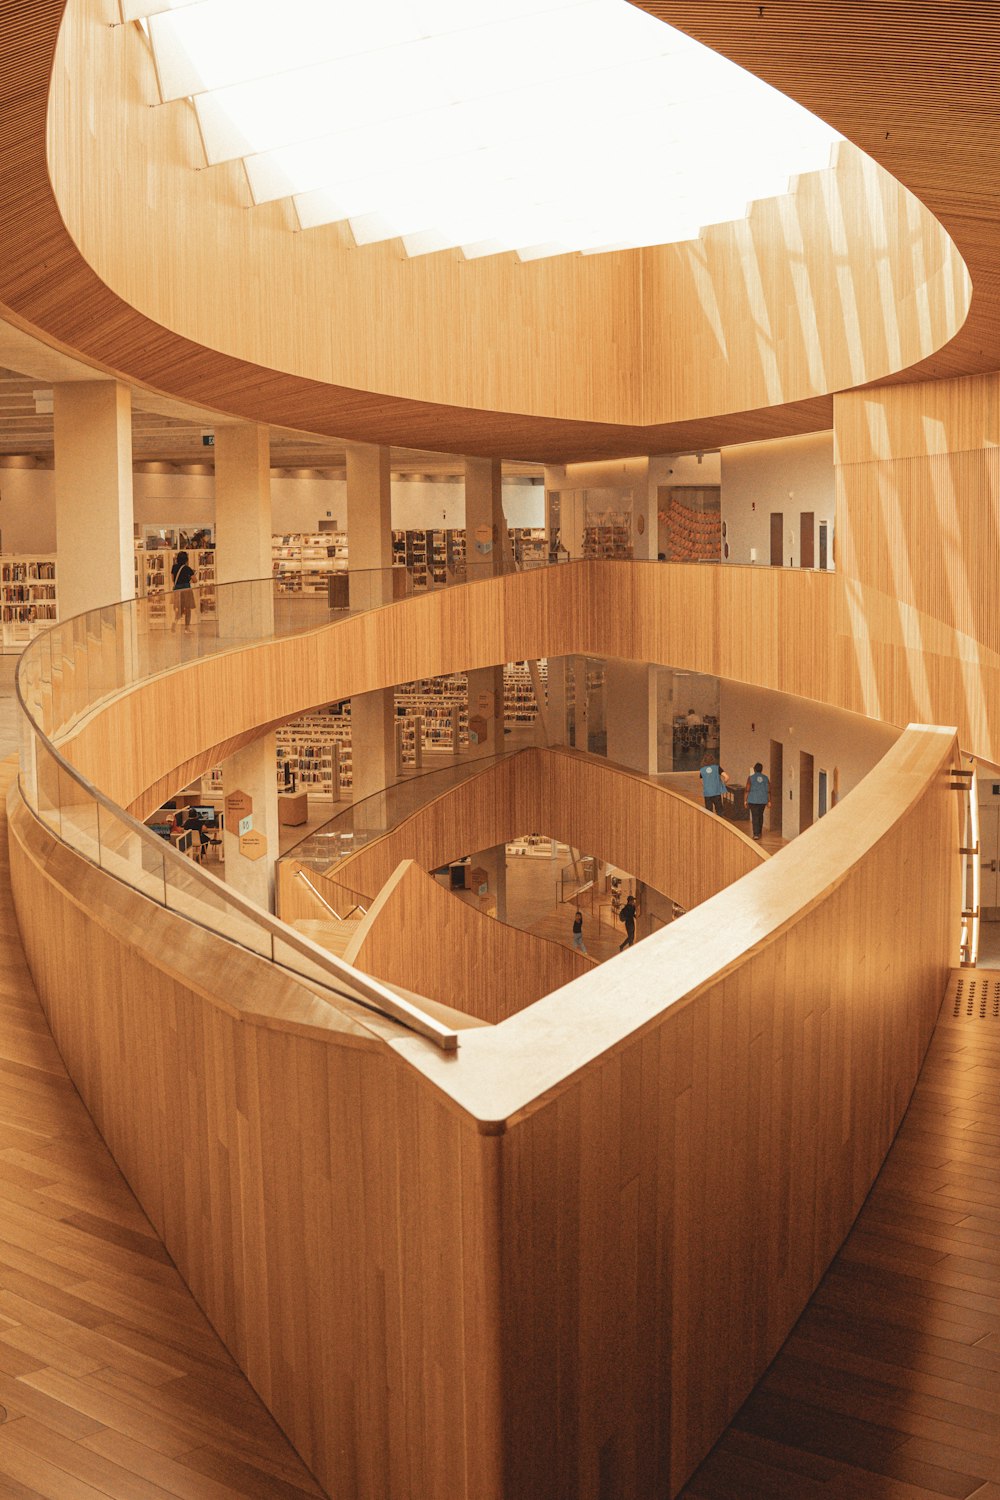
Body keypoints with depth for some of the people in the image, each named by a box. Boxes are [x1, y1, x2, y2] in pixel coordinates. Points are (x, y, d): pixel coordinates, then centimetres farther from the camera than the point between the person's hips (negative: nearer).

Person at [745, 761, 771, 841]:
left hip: (753, 800, -3)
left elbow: (747, 790, -8)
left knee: (755, 816, -3)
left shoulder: (751, 778, -5)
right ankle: (759, 832, 29)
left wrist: (746, 800, -2)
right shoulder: (765, 778, 4)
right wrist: (769, 801, 8)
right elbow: (768, 790, 2)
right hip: (763, 800, 3)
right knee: (760, 815, 20)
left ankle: (756, 834, -12)